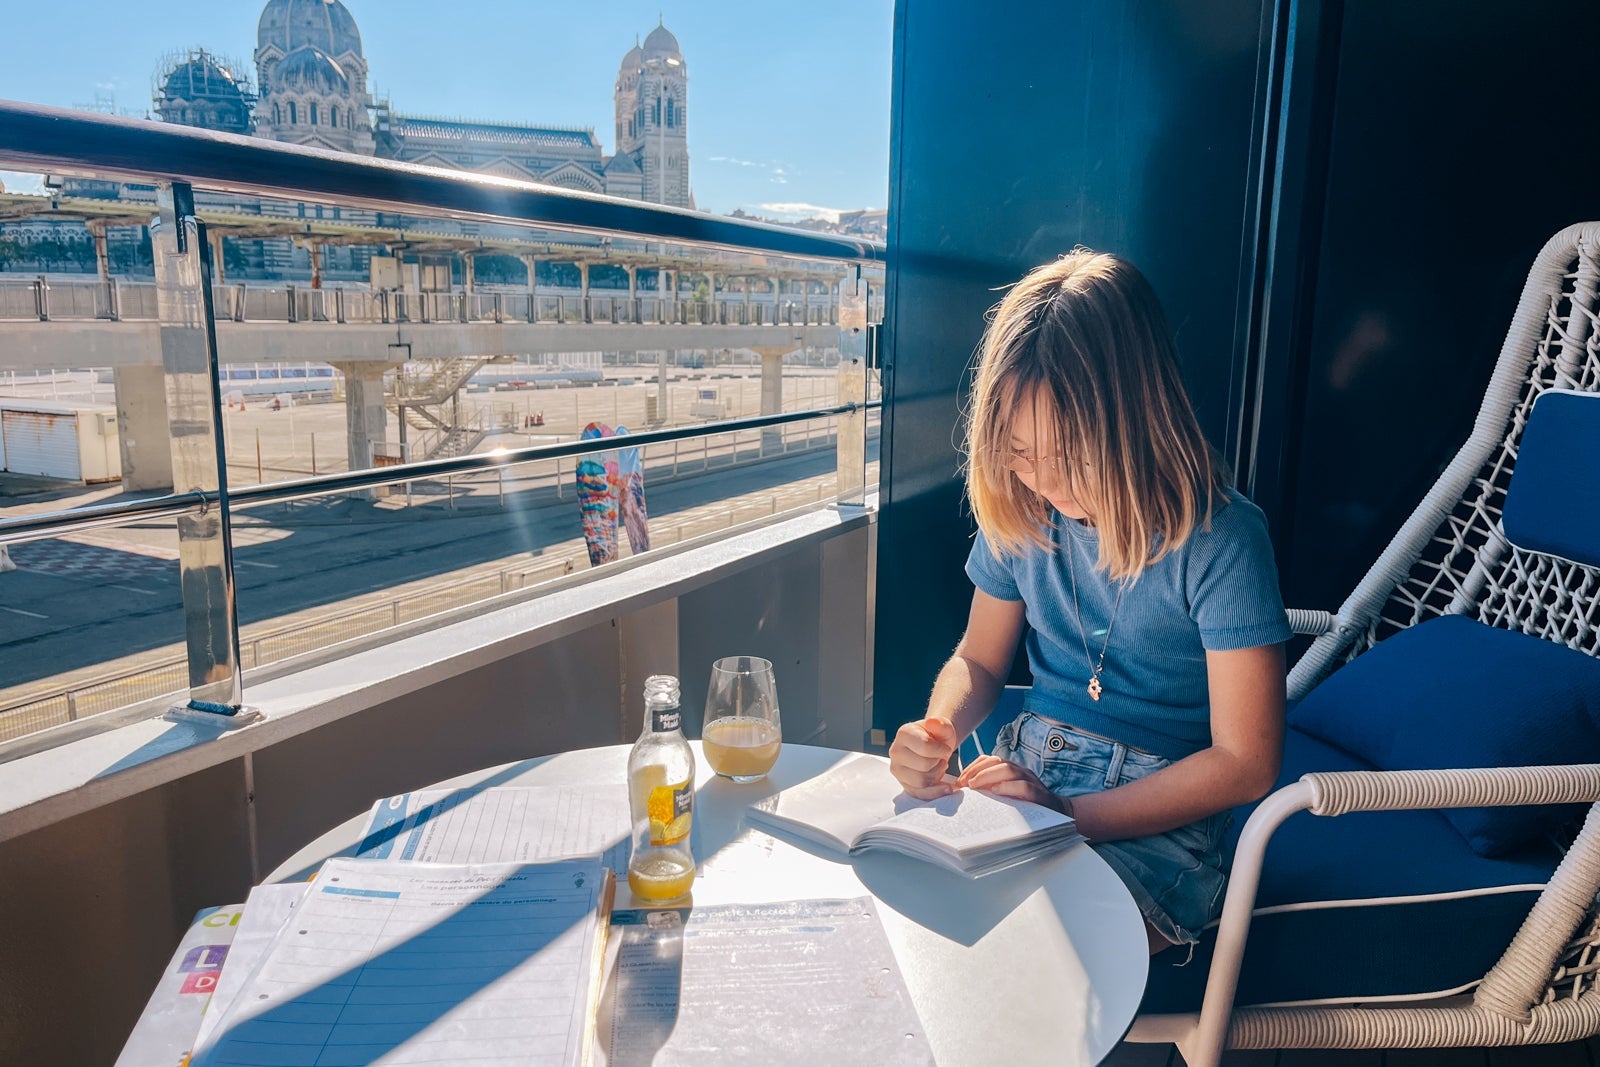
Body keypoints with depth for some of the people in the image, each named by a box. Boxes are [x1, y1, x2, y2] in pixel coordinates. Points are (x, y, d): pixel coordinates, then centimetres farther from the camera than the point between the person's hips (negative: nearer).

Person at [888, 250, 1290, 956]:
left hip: (1159, 818, -5)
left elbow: (1245, 763, -13)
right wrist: (937, 733, -11)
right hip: (1029, 769, 5)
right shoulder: (1020, 513, -2)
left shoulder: (1219, 542, -17)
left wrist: (1069, 814, -20)